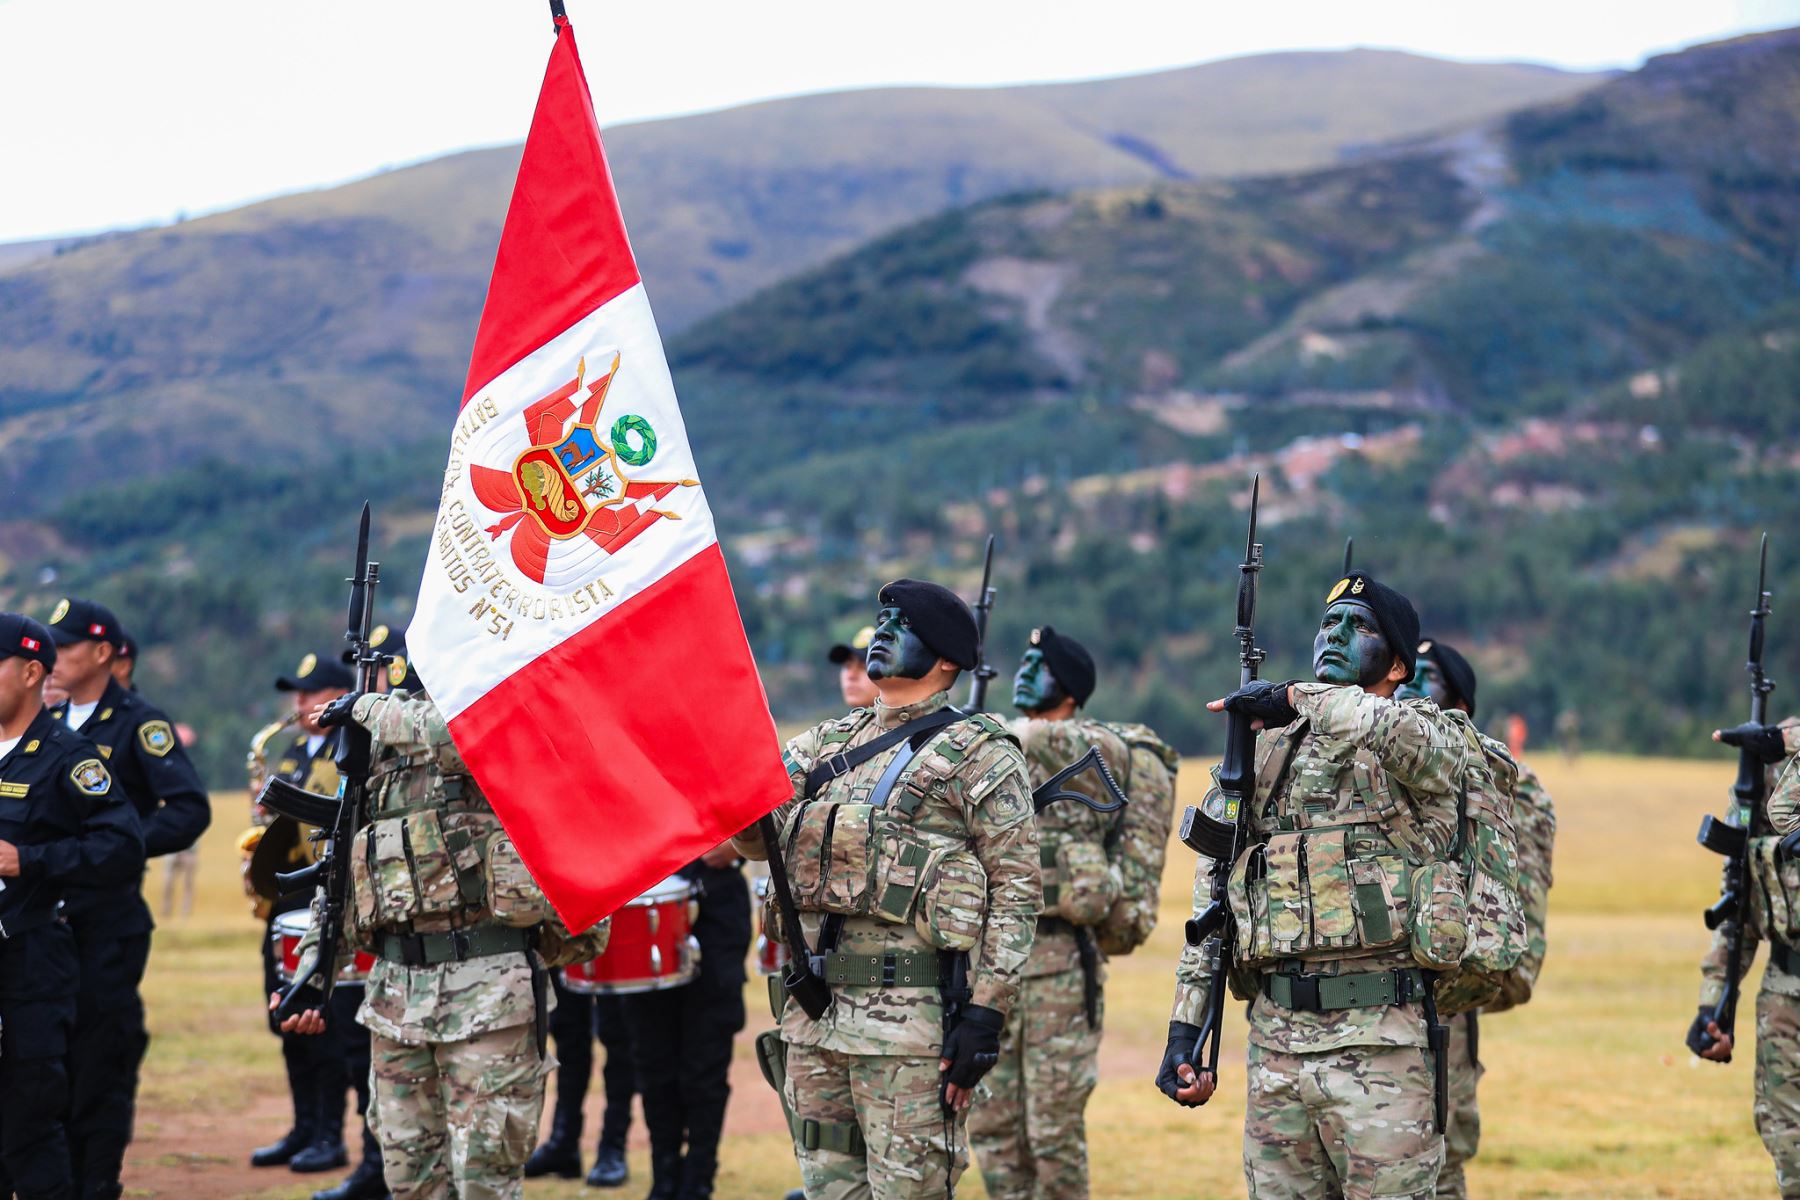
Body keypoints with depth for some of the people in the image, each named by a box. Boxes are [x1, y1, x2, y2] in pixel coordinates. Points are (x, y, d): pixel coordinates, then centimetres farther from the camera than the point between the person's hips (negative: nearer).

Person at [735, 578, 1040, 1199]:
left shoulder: (978, 753, -2)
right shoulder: (828, 743, 18)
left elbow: (1017, 891, -7)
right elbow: (757, 834, 11)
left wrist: (984, 1015, -15)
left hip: (912, 1014, -7)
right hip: (814, 1011, 7)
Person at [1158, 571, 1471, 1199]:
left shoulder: (1431, 736, 2)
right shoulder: (1266, 753, 16)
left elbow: (1408, 734, -26)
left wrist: (1298, 700, -18)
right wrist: (1185, 1030, 11)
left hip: (1378, 1044, -5)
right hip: (1275, 1038, 5)